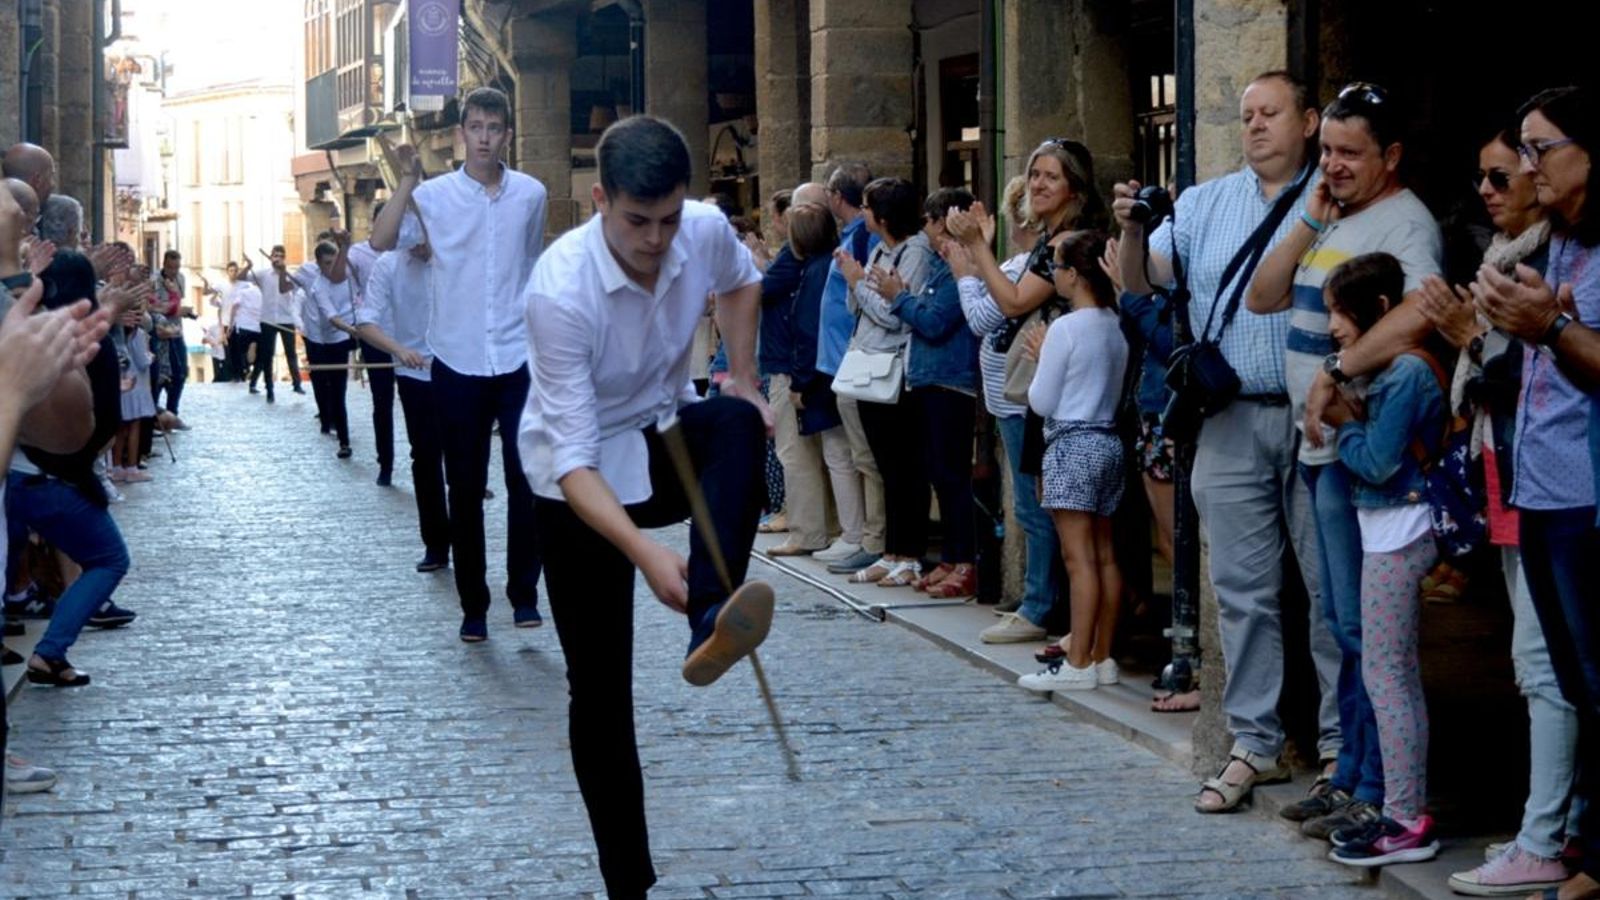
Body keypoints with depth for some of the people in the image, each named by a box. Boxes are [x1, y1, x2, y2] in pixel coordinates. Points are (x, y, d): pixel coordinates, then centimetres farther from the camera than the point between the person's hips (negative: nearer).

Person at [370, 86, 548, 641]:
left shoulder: (531, 194, 5)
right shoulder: (434, 195, -1)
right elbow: (380, 242, -15)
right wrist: (407, 181, -20)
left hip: (519, 360, 1)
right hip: (458, 363, -1)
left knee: (527, 478, -5)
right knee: (465, 489, 5)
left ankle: (524, 592, 8)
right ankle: (473, 605, 13)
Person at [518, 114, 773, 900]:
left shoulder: (706, 231, -15)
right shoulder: (561, 291, -31)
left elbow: (741, 281, 14)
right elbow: (574, 457, -34)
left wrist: (745, 378, 2)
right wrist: (645, 552, -47)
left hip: (666, 441, 4)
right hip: (583, 483, -4)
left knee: (736, 421, -32)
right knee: (599, 688, -2)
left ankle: (710, 628, -43)